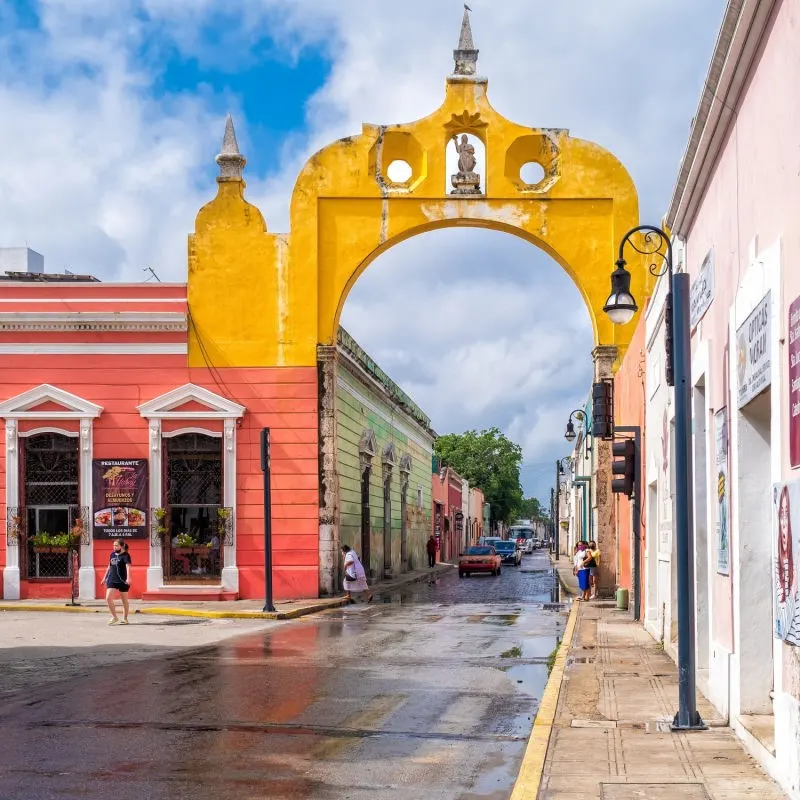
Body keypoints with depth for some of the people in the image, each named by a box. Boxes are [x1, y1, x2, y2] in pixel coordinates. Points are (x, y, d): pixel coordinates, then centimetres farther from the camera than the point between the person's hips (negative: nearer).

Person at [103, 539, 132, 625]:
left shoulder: (125, 555, -10)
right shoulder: (113, 554, 10)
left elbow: (128, 566, -24)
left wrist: (128, 578, -38)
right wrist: (105, 577, 24)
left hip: (122, 580, -6)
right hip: (112, 580, 6)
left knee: (124, 600, 6)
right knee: (108, 598, -7)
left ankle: (125, 619, 18)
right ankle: (114, 617, 7)